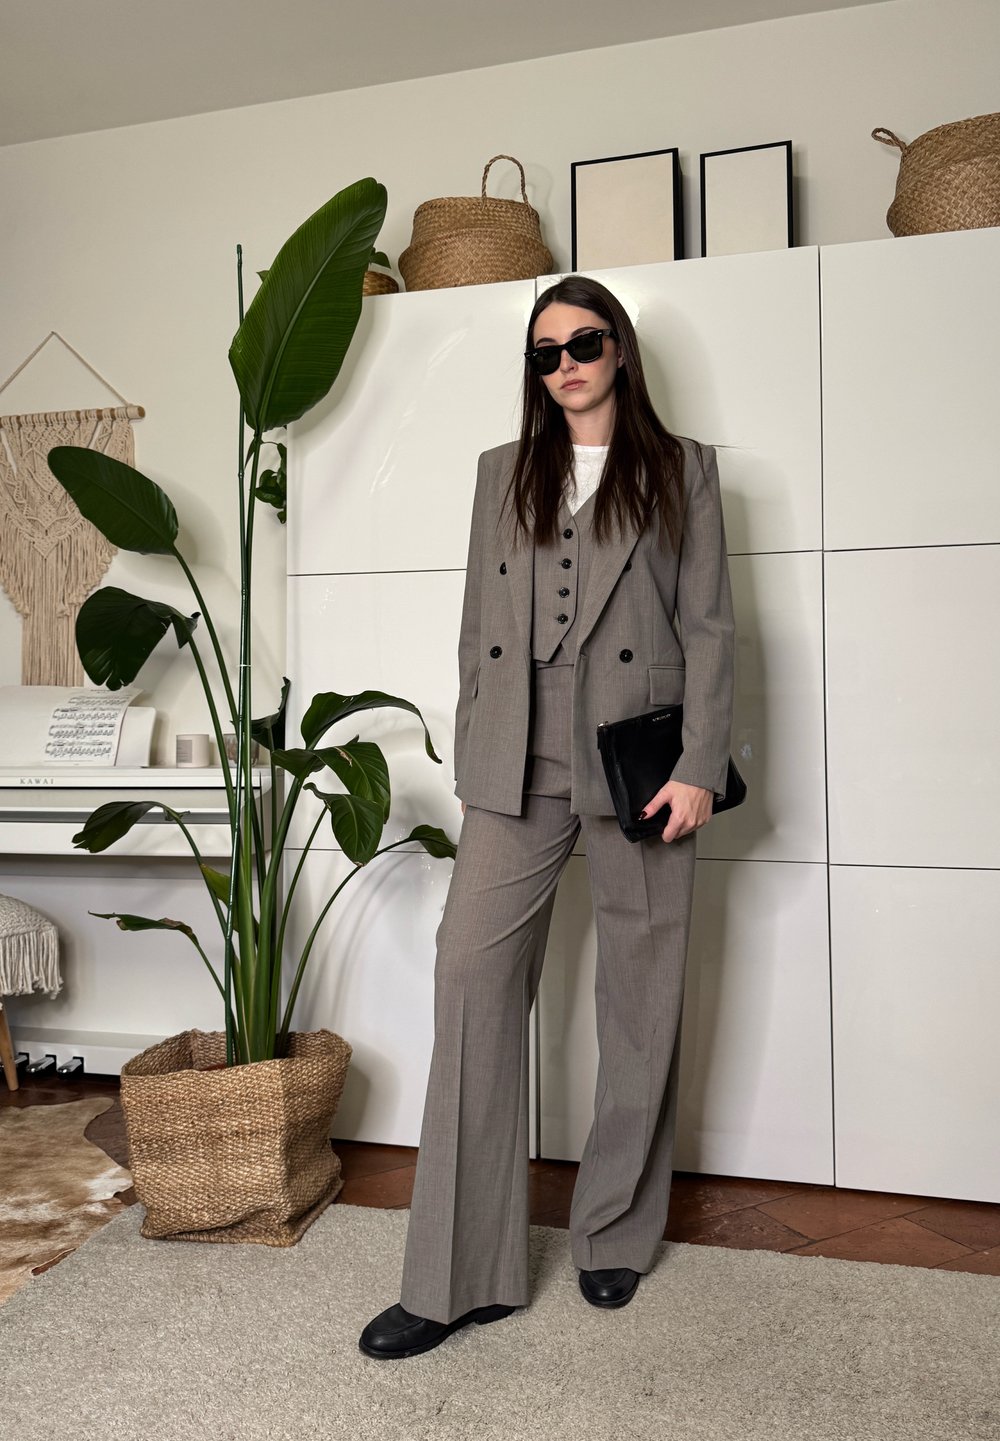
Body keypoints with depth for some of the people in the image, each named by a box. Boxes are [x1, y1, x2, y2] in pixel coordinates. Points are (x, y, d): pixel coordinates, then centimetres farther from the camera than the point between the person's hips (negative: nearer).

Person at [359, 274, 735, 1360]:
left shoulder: (680, 469, 9)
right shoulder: (503, 472, 17)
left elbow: (708, 629, 2)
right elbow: (476, 628, 14)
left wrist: (697, 769, -8)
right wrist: (471, 764, 8)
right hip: (518, 763, 2)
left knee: (639, 1001, 5)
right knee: (471, 973, -8)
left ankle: (616, 1238, 25)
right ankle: (461, 1278, 3)